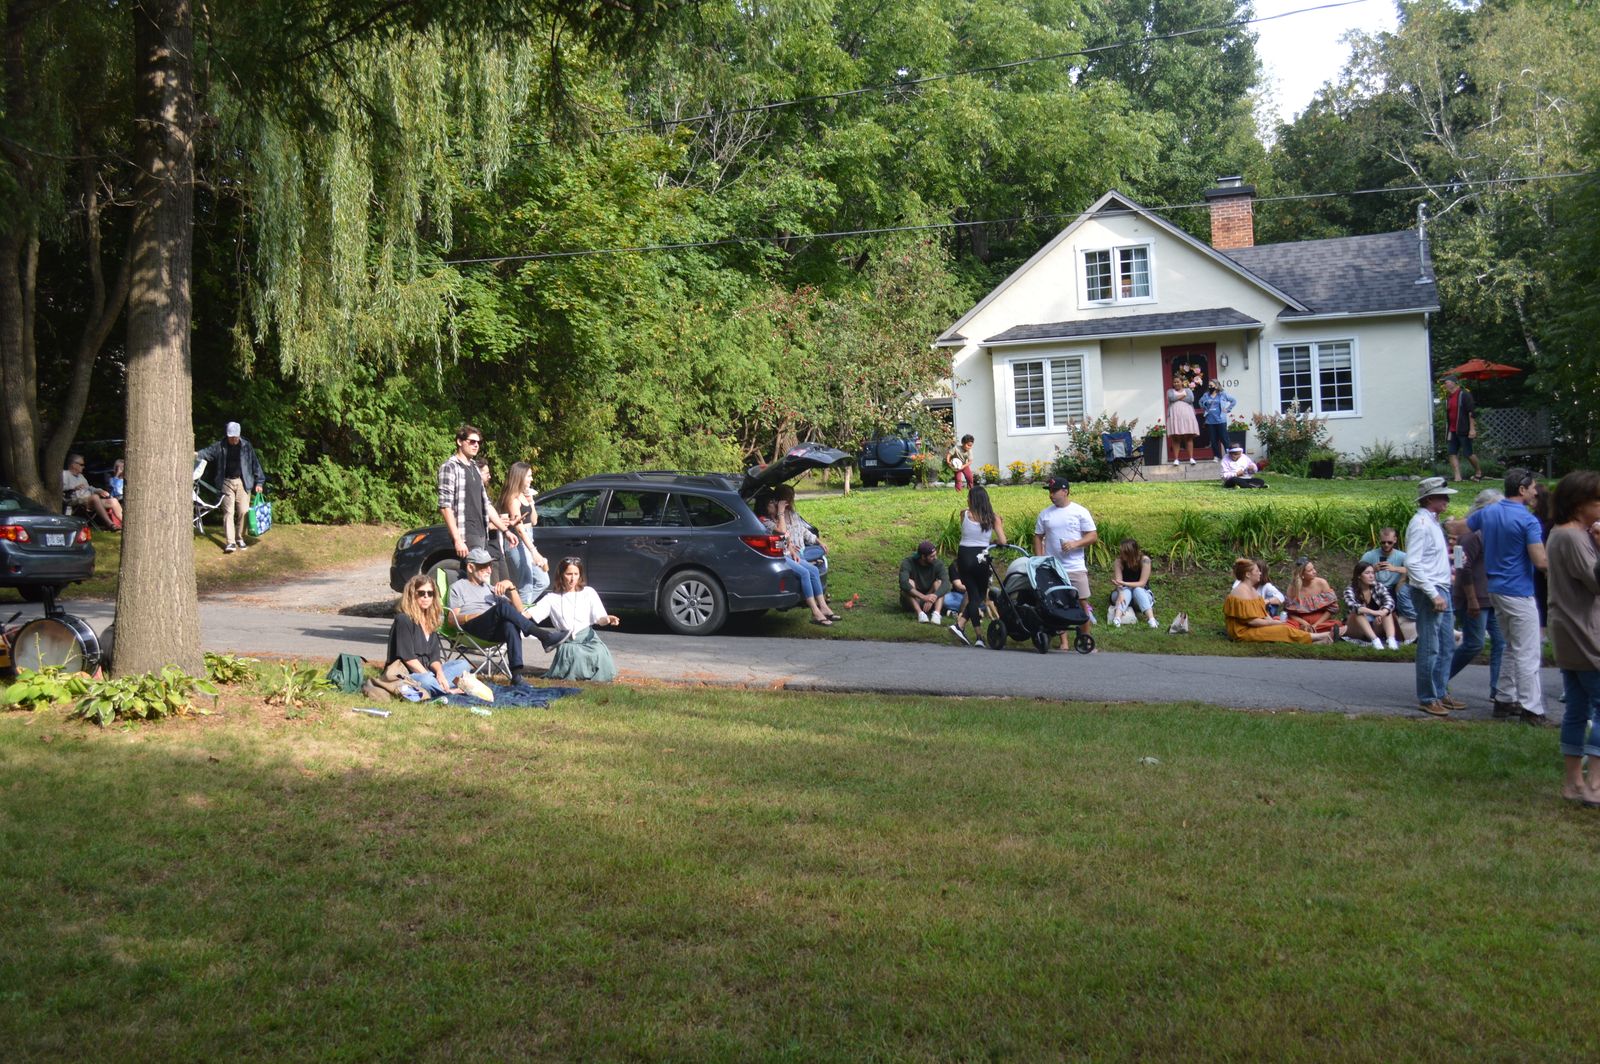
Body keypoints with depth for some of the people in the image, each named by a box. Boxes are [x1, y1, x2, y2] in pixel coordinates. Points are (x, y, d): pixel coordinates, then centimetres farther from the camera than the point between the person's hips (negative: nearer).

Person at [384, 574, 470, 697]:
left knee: (463, 664, -2)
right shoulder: (403, 620, -11)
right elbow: (408, 658, -16)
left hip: (426, 671, 9)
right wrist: (433, 677, -18)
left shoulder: (431, 621, 13)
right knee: (426, 680, -39)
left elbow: (434, 656, 8)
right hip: (404, 674, -9)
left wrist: (439, 672, -14)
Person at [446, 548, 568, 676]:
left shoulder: (491, 588, 35)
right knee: (502, 605, -32)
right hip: (471, 629, -4)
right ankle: (544, 637, -38)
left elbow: (518, 610, 25)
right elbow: (453, 619, 7)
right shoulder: (458, 587, 23)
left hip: (495, 632, 4)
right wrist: (482, 614, -7)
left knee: (510, 623, -36)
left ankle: (516, 671, -52)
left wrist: (511, 587, 9)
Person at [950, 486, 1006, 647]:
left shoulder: (964, 514, -2)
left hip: (964, 556, 1)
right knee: (980, 596, 15)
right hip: (981, 558, -1)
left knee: (973, 595, 9)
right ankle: (960, 625, 1)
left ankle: (979, 636, 1)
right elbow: (1002, 541, -4)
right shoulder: (993, 517, -1)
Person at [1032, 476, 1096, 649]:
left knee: (1082, 602, -1)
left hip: (1076, 568, -2)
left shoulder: (1080, 511, 0)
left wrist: (1075, 544, -18)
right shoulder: (1045, 514, 8)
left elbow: (1093, 536, -2)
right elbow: (1038, 538, 12)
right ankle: (1064, 641, 10)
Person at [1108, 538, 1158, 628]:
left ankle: (1151, 619, -51)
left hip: (1141, 594, -1)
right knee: (1126, 591, -31)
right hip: (1123, 593, 1)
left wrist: (1123, 583, -33)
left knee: (1137, 590, -32)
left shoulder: (1144, 560, -19)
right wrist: (1120, 594, -45)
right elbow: (1118, 581, -24)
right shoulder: (1119, 561, -15)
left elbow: (1142, 583, -20)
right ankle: (1117, 618, -55)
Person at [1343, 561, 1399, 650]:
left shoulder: (1379, 587, -4)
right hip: (1357, 630, -3)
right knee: (1358, 612, -30)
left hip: (1376, 627, 3)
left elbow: (1390, 602, -21)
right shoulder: (1350, 590, -12)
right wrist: (1373, 612, -48)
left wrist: (1381, 613, -43)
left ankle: (1391, 640, -42)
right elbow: (1352, 606, -32)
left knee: (1387, 610, -22)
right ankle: (1375, 640, -47)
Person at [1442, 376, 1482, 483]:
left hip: (1463, 430, -8)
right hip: (1453, 430, 8)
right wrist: (1447, 429, 19)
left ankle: (1478, 471, 18)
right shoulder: (1448, 397, 14)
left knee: (1468, 453, -2)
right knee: (1453, 453, 0)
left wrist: (1472, 429, -19)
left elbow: (1471, 412, -14)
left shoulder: (1464, 395, -11)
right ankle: (1457, 477, -2)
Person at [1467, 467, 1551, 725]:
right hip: (1519, 592, -8)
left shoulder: (1487, 513, 5)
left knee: (1512, 648, 20)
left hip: (1496, 588, 8)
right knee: (1527, 653, -4)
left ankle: (1505, 699, 23)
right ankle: (1531, 709, -3)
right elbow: (1540, 561, -21)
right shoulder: (1527, 520, -17)